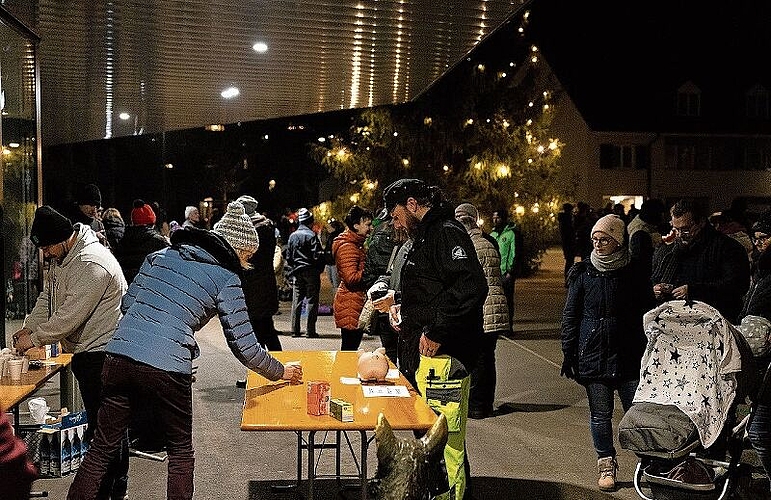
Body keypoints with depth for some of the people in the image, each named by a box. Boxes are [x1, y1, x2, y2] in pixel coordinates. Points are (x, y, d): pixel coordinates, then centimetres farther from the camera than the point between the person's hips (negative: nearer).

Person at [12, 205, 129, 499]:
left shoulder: (92, 265, -24)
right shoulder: (61, 258, 10)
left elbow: (70, 316, -24)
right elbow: (48, 298, 19)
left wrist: (34, 338, -13)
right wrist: (28, 328, 5)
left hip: (102, 351, -11)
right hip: (84, 351, 11)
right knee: (97, 422, 17)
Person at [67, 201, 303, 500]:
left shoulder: (160, 256, 16)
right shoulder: (226, 279, 1)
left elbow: (127, 303, 19)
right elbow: (244, 346, 3)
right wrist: (281, 372, 16)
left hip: (119, 354, 5)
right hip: (166, 368, -5)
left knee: (102, 447, 15)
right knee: (180, 452, 16)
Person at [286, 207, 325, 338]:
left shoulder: (292, 236, 7)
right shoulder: (311, 235, -11)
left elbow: (288, 256, 10)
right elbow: (317, 255, -13)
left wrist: (291, 271, 16)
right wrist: (320, 269, 1)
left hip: (296, 272, 5)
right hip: (311, 271, -5)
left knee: (296, 301, 8)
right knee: (312, 300, 0)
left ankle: (295, 330, 8)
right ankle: (311, 331, -1)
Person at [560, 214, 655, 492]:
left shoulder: (634, 273, 1)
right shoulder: (583, 273, 2)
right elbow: (570, 316, 5)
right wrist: (568, 355, 2)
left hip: (629, 356, -1)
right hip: (593, 356, 1)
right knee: (600, 414, 7)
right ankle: (606, 464, 20)